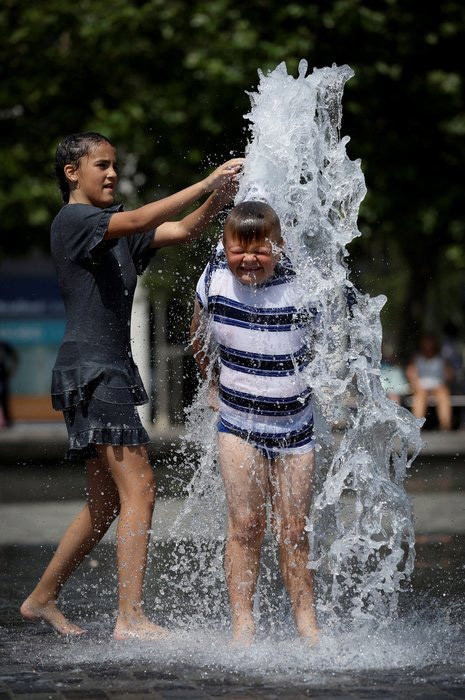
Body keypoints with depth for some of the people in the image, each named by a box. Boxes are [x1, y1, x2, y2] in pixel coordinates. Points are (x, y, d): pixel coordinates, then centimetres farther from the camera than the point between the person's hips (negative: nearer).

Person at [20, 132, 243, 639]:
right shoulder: (72, 221, -6)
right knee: (138, 489, -18)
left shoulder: (116, 229, 20)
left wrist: (217, 201, -12)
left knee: (106, 503, 14)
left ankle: (41, 598, 26)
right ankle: (130, 618, -22)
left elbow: (180, 231, 7)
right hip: (89, 366, -10)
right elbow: (140, 220, -22)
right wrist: (206, 184, -23)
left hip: (114, 370, 10)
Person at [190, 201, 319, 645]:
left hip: (294, 422, -1)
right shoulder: (214, 279, -10)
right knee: (245, 523, -3)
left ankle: (307, 625, 15)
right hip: (238, 420, 1)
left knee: (294, 531, 5)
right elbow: (198, 336, 11)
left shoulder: (303, 287, -19)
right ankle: (242, 626, 0)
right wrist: (213, 386, 14)